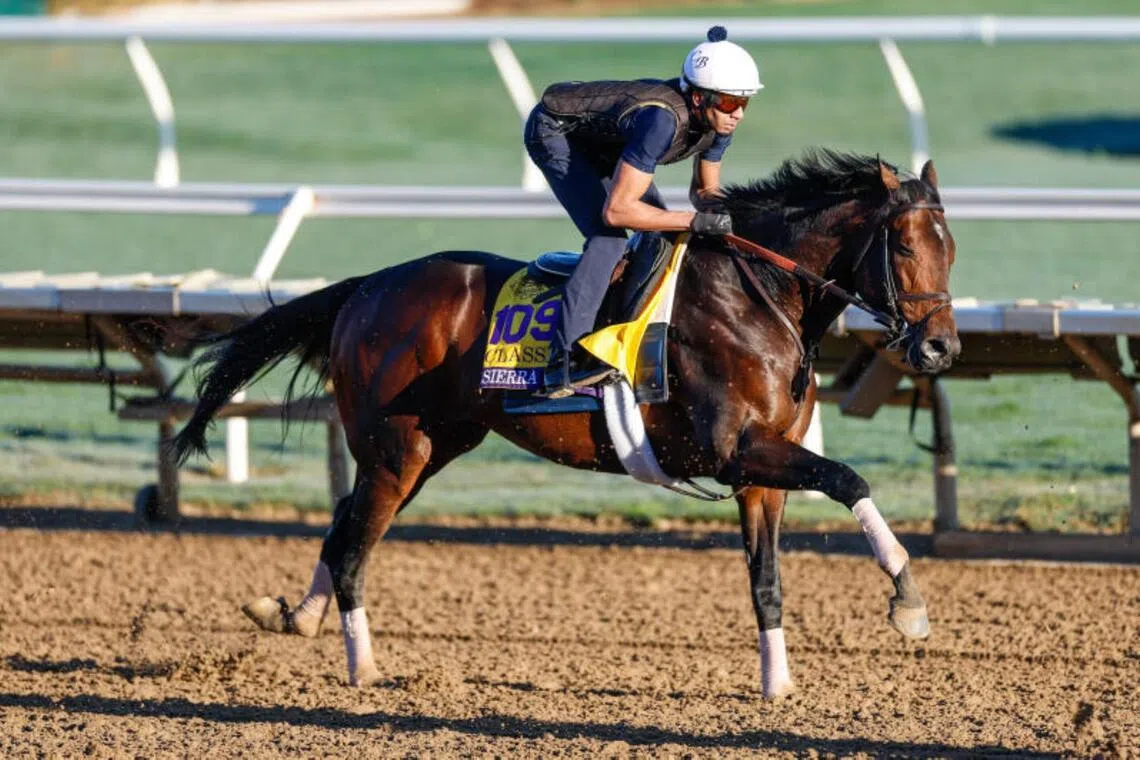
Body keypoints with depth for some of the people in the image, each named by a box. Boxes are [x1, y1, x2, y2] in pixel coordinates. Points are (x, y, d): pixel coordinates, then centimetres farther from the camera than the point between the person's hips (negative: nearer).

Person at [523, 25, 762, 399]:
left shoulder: (716, 118, -15)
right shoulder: (662, 119, -40)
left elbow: (703, 190, 2)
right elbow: (616, 210, -41)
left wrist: (722, 212, -21)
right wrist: (696, 221, -41)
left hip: (603, 139, 9)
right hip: (554, 131, -9)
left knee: (662, 231, 7)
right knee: (608, 239, -24)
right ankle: (563, 363, -31)